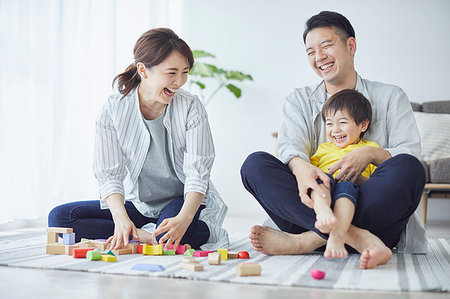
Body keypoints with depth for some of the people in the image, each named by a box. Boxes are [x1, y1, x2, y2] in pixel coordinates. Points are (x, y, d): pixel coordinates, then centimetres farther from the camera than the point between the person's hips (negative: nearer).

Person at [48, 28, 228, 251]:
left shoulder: (191, 107, -12)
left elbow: (198, 174, -16)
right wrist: (121, 218, -31)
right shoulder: (114, 110, -9)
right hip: (138, 205, 4)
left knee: (169, 237, -40)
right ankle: (145, 235, -17)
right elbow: (110, 175, -11)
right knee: (59, 217, -15)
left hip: (185, 201, -4)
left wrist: (183, 220, -36)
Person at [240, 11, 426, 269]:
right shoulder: (299, 100, 19)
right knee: (255, 164, -21)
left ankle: (310, 240, -34)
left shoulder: (390, 97, 15)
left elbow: (410, 154, 4)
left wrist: (371, 154, -18)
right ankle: (354, 237, -38)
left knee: (407, 168, -31)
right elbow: (290, 145, -1)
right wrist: (301, 167, -26)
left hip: (376, 214, -1)